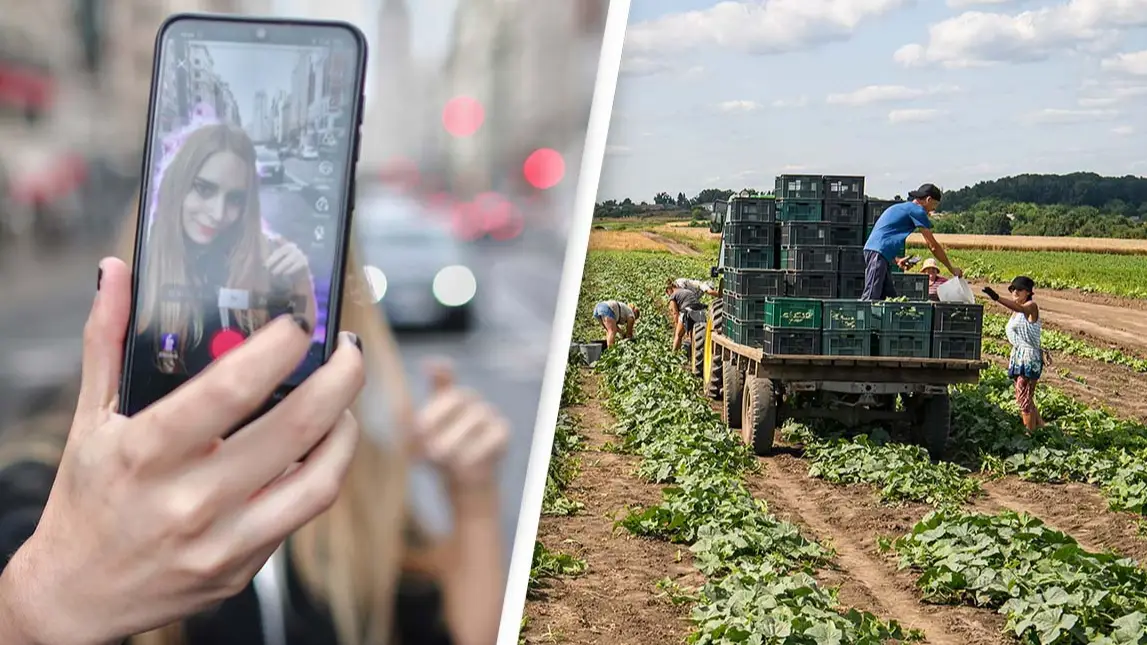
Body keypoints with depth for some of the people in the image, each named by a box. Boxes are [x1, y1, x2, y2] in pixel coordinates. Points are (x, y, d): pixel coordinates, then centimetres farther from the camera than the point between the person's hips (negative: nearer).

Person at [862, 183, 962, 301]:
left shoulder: (902, 207, 26)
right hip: (878, 253, -10)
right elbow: (933, 246, -3)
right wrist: (952, 269, 6)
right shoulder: (916, 210, -3)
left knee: (890, 298, 7)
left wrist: (897, 259, 12)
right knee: (870, 297, -16)